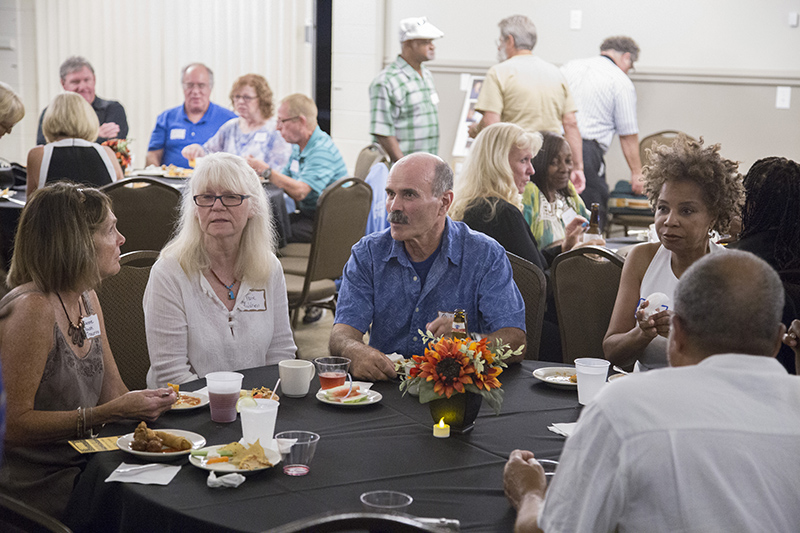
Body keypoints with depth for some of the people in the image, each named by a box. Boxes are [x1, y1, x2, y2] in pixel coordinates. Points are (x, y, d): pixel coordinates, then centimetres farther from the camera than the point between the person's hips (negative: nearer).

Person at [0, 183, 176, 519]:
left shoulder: (86, 299, 8)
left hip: (80, 471, 8)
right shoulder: (31, 309, -20)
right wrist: (112, 412, -26)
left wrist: (143, 403, -8)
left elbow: (113, 390, 14)